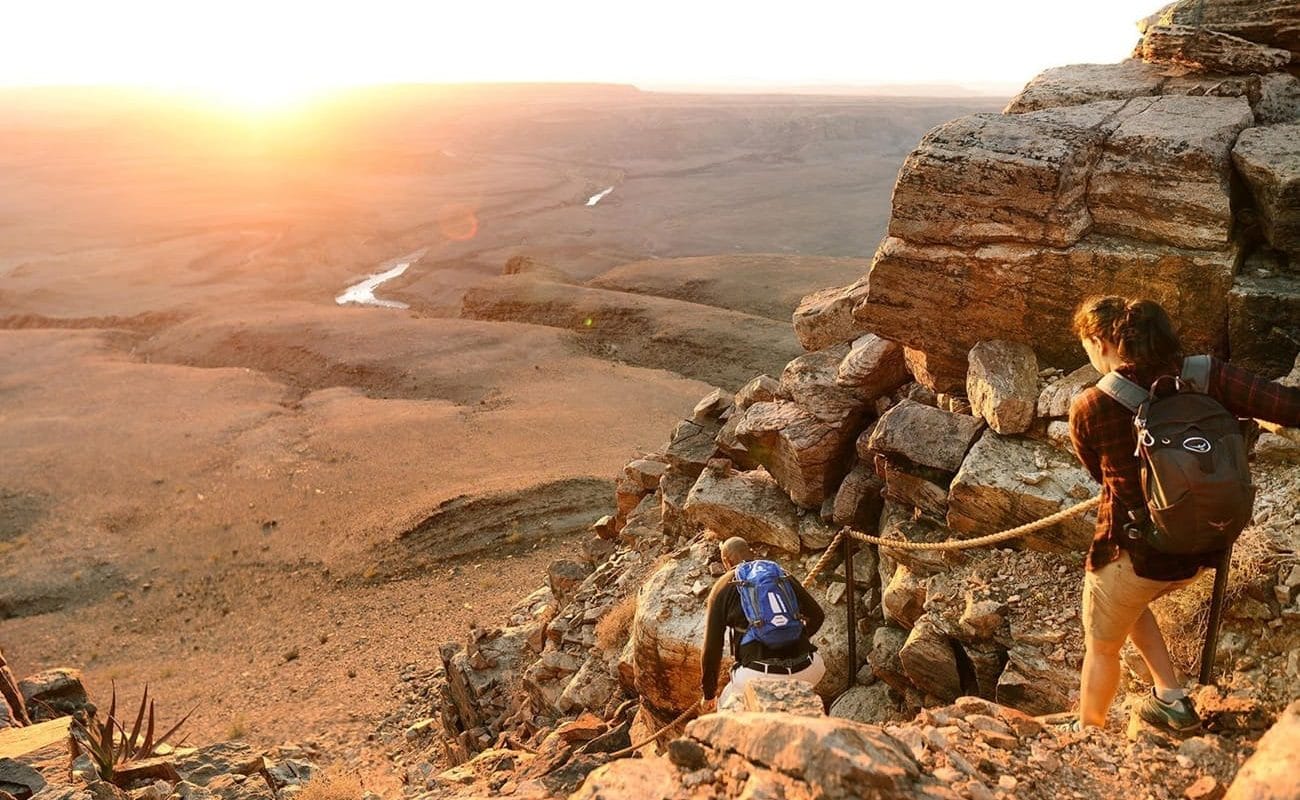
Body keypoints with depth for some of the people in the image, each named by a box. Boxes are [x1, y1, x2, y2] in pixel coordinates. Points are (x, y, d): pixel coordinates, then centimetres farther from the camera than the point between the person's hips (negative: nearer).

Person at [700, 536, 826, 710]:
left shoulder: (723, 587, 10)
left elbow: (712, 646, 9)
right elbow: (817, 615, 29)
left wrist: (709, 692, 23)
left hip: (760, 676, -3)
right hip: (804, 669, 3)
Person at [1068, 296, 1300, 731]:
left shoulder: (1088, 409, -17)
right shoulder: (1206, 376, -11)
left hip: (1133, 556, -5)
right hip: (1199, 551, 5)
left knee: (1101, 647, 22)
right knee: (1130, 602, 36)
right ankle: (1170, 696, 29)